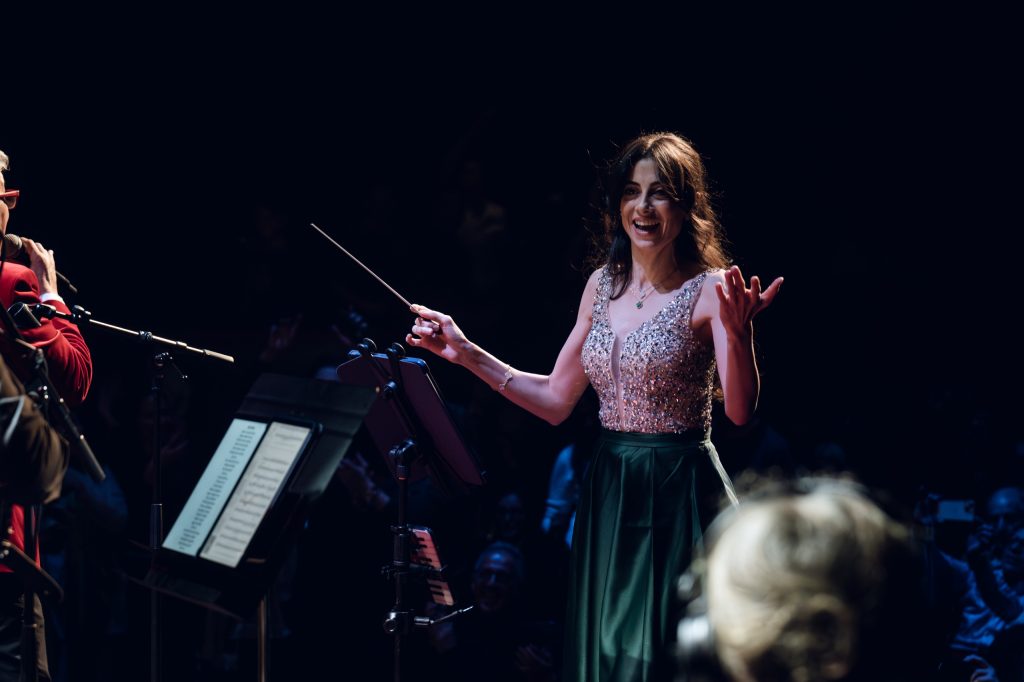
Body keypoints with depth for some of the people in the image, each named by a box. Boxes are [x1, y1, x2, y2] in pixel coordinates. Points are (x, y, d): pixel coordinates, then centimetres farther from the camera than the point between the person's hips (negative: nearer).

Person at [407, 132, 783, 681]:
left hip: (679, 492, -6)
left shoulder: (711, 291, -10)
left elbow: (740, 410, -22)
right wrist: (466, 353, 8)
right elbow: (556, 400, 12)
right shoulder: (603, 285, 7)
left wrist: (738, 332, -38)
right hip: (609, 491, 6)